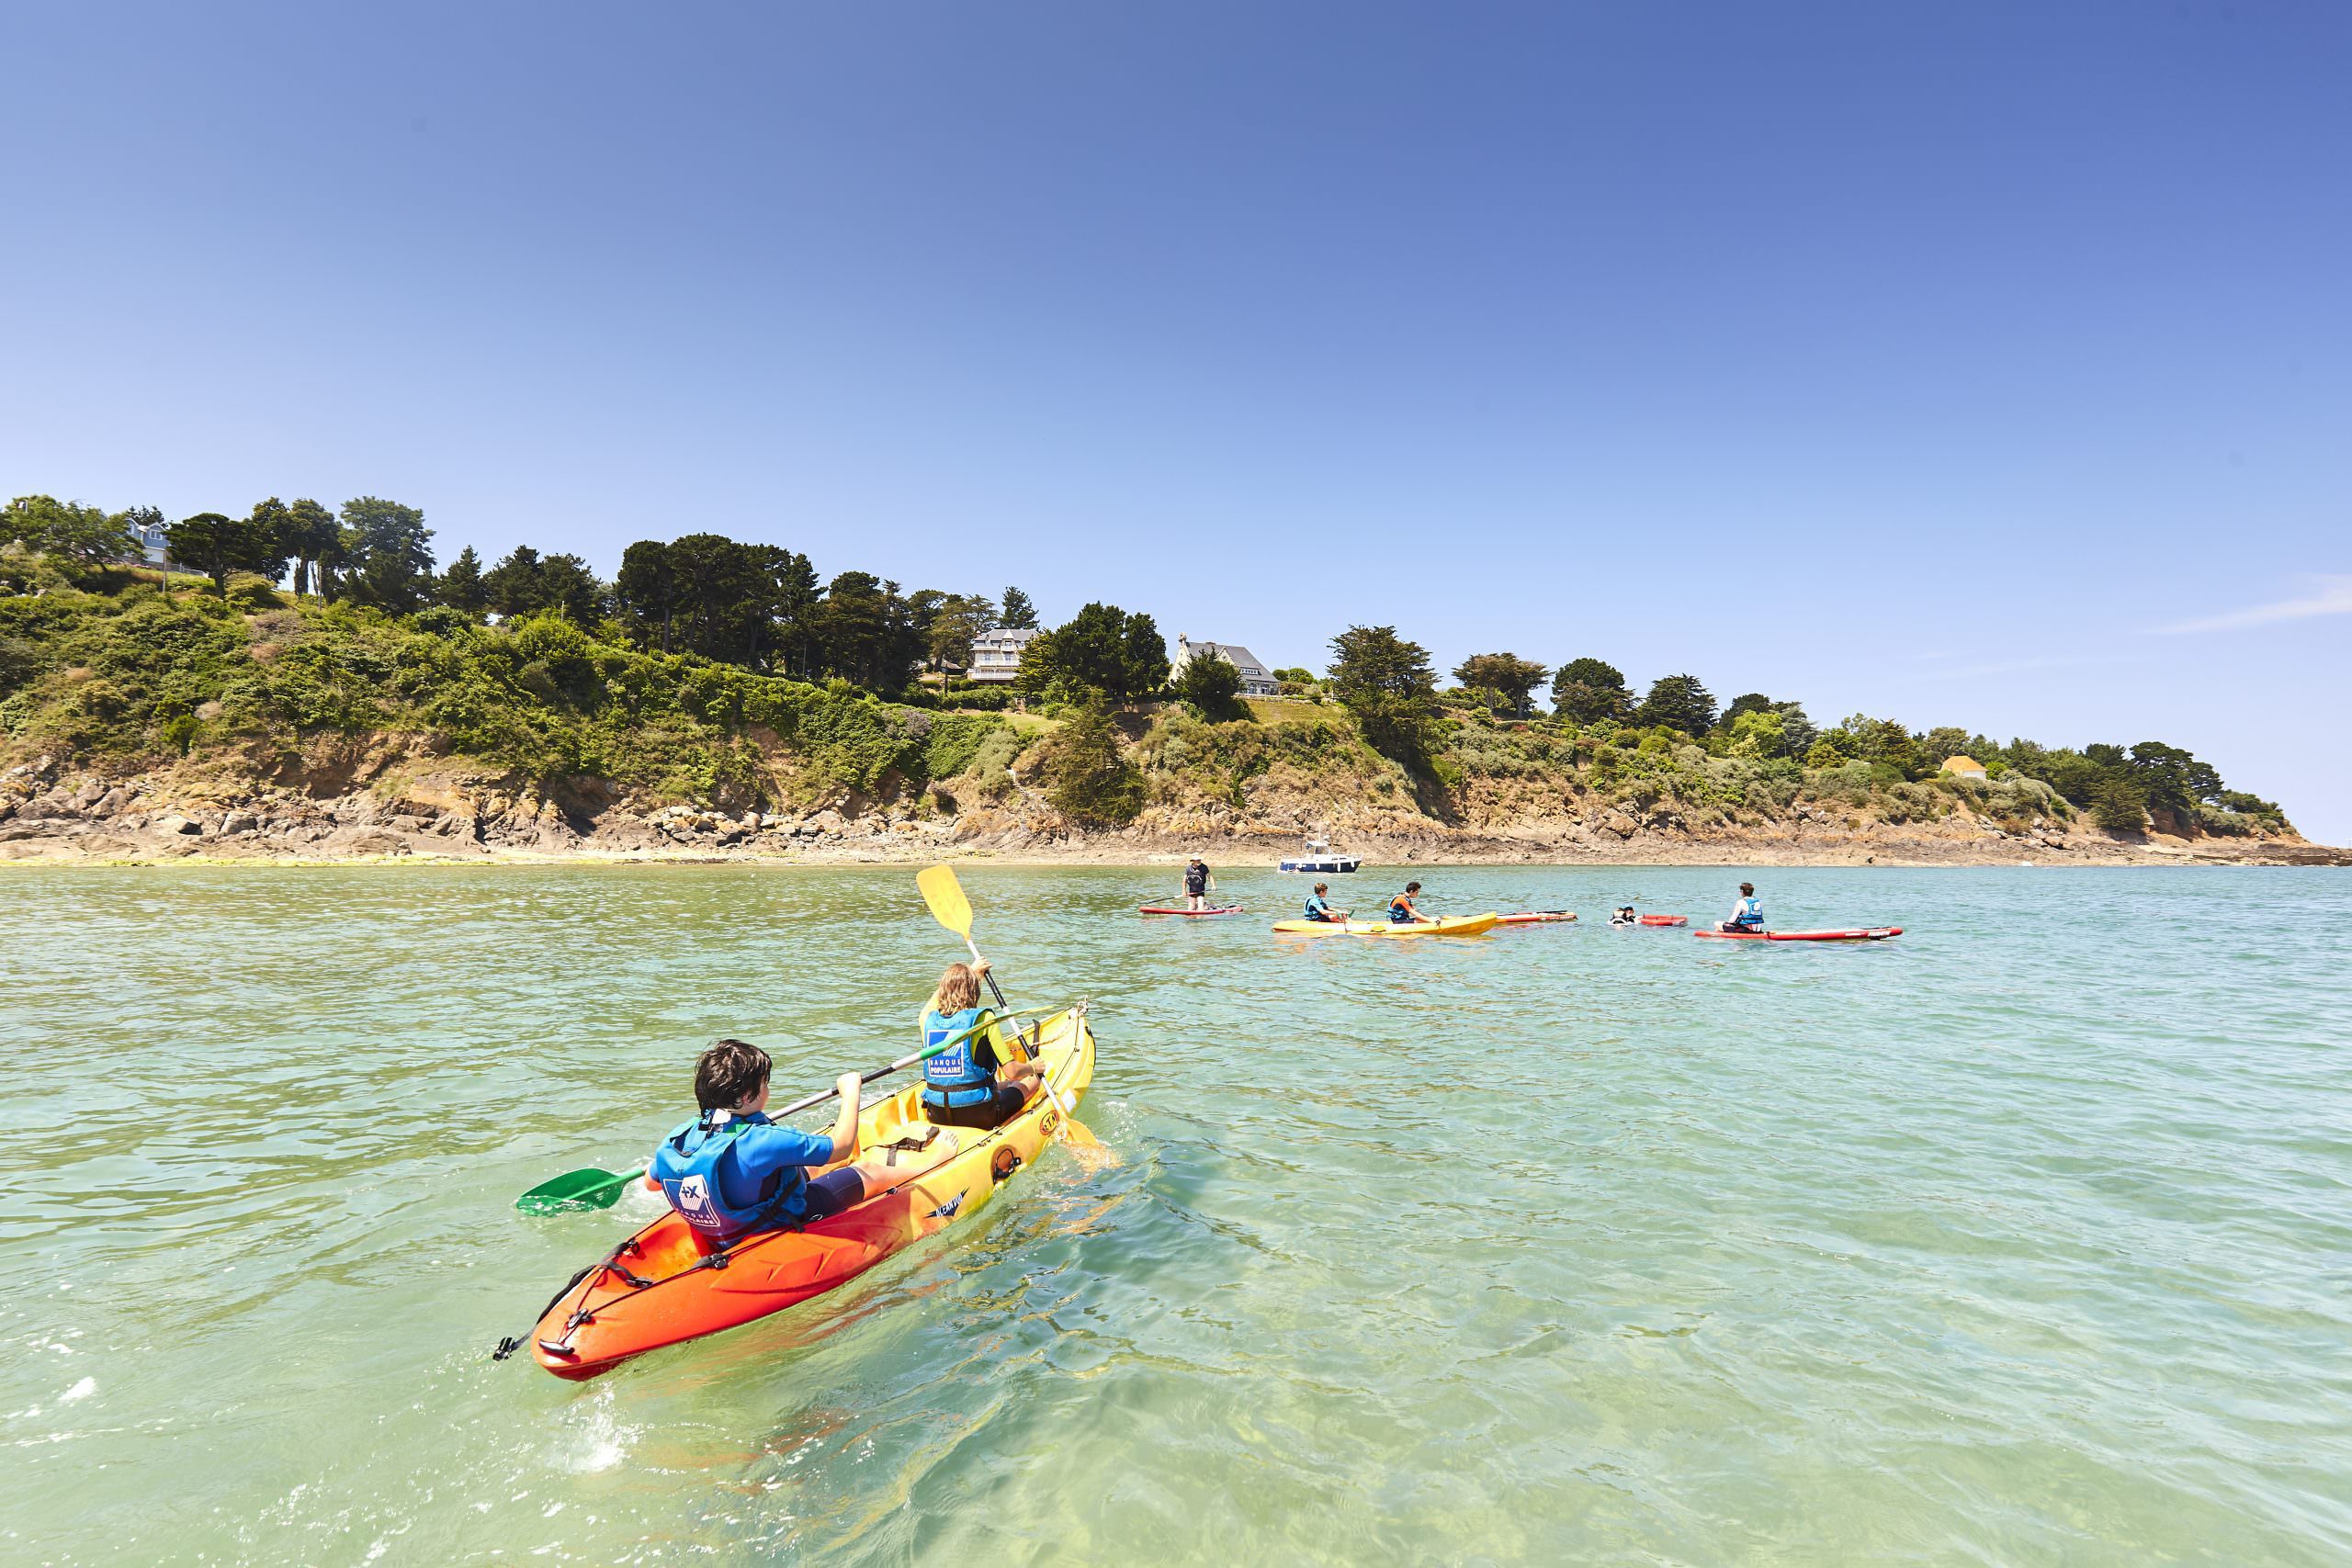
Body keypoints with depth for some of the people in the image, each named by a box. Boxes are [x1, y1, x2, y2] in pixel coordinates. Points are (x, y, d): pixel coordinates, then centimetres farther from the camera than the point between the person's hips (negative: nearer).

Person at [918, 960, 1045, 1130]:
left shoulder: (928, 1019, 0)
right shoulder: (981, 1018, -14)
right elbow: (1012, 1072, -13)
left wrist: (970, 971, 39)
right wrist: (1032, 1066, 8)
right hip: (979, 1117, -6)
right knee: (1032, 1080, 18)